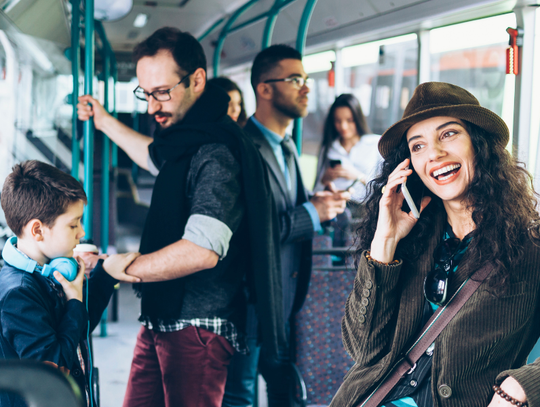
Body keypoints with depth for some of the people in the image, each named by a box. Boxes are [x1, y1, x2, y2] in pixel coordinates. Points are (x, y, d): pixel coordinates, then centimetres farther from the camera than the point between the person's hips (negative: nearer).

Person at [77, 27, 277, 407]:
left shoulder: (217, 153, -19)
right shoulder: (186, 139, 13)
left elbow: (202, 250, -28)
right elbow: (158, 158, 40)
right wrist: (105, 121, 45)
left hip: (198, 327, -9)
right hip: (162, 319, 10)